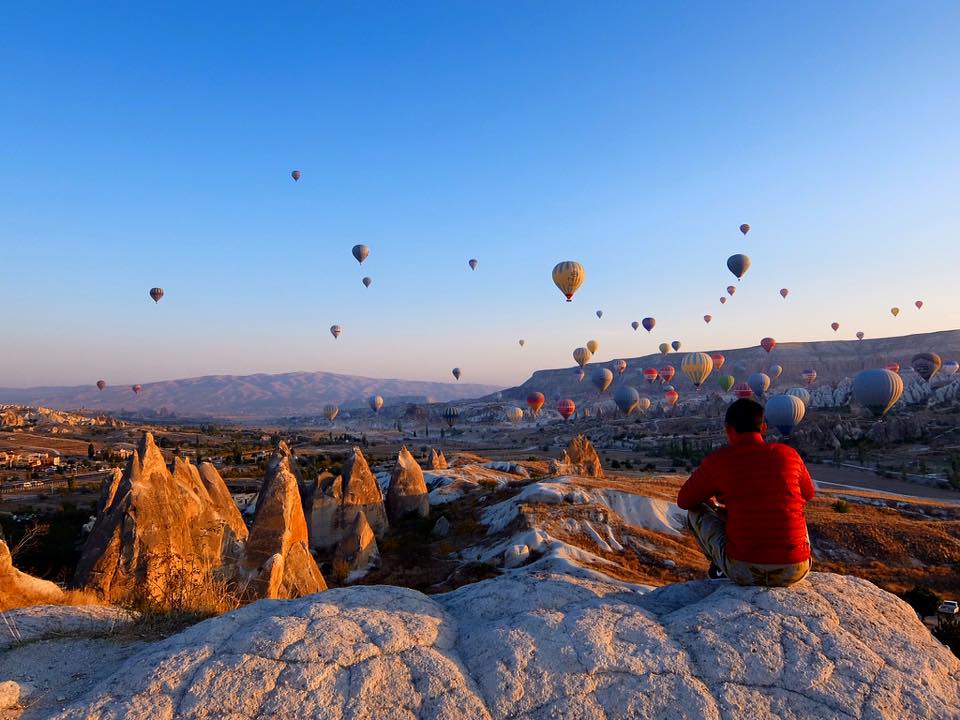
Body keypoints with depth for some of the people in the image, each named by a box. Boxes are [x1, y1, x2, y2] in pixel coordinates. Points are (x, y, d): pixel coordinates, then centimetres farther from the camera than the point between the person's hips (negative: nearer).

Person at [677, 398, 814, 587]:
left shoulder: (718, 460, -4)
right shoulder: (789, 454, 3)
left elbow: (684, 501, 11)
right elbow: (808, 495, 25)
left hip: (744, 572, -3)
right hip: (794, 572, 3)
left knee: (696, 510, 19)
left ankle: (720, 567, 28)